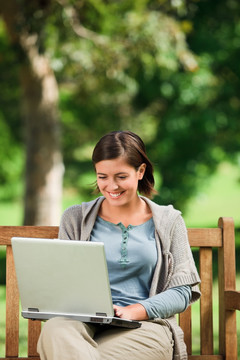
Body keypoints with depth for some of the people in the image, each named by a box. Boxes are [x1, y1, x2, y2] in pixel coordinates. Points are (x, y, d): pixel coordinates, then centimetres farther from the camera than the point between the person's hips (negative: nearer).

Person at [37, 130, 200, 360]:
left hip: (145, 324, -3)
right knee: (56, 329, -38)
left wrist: (134, 311, -12)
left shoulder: (168, 221, 13)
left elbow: (182, 291, 6)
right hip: (85, 322, 3)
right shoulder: (75, 219, 16)